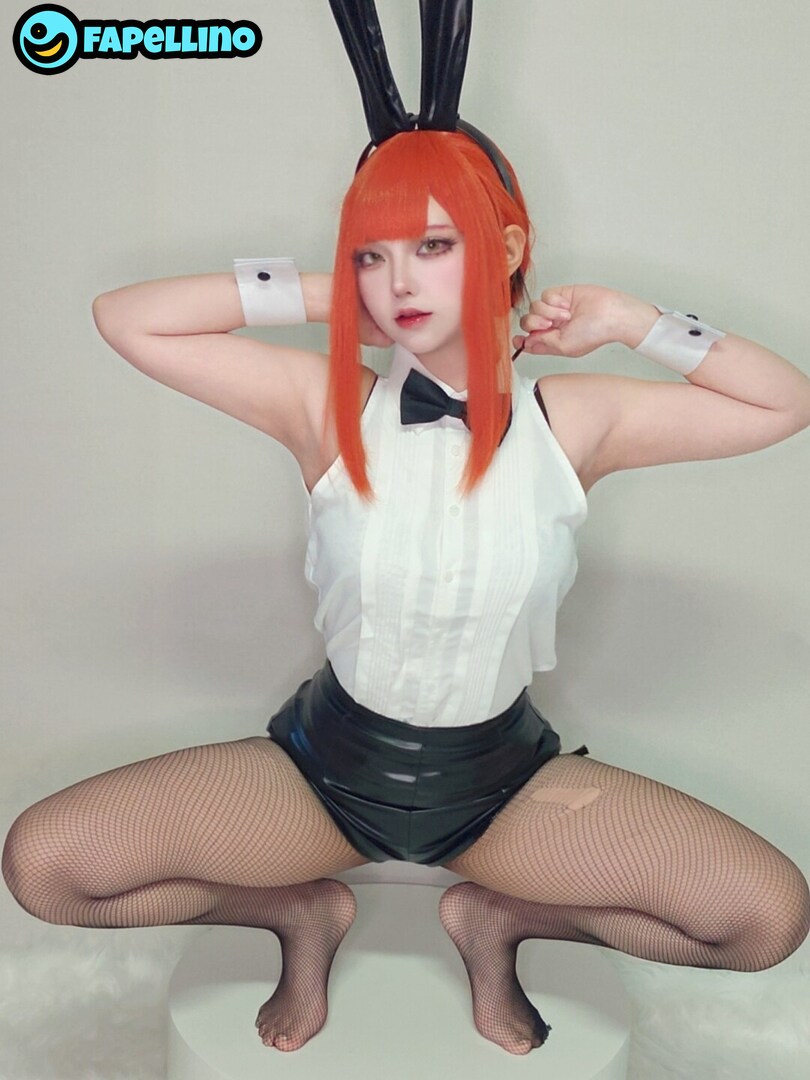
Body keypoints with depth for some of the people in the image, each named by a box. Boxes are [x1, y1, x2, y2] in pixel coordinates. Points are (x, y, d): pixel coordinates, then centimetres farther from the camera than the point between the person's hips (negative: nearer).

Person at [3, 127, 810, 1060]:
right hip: (328, 765, 0)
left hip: (505, 781, 1)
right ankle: (304, 912, 10)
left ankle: (499, 916, 9)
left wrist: (624, 319, -10)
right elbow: (124, 317, -14)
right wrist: (322, 296, -16)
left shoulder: (574, 421, -10)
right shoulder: (328, 406, -13)